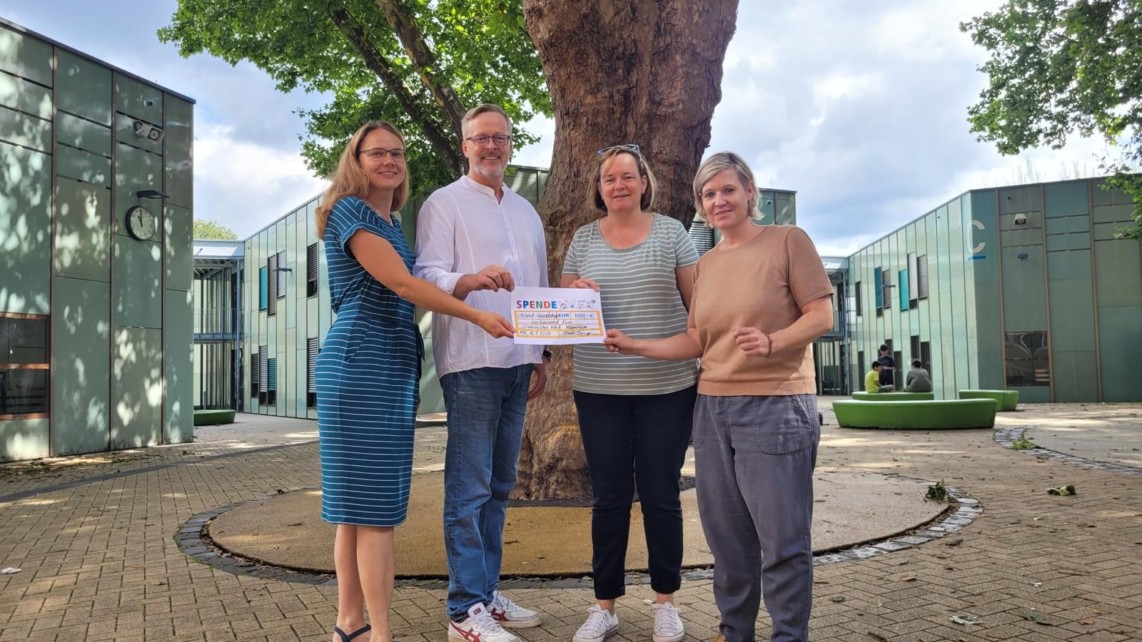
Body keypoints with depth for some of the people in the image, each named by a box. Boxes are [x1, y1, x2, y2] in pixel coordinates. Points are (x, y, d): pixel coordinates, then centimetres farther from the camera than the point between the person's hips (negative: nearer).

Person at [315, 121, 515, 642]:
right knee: (374, 502, -8)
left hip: (391, 367, 9)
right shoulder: (349, 210, -7)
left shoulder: (392, 222, 20)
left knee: (359, 500, 11)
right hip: (361, 366, -9)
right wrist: (477, 316, -18)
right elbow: (401, 283, -16)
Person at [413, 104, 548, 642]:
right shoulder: (444, 204, 1)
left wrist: (541, 355, 19)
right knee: (469, 486, -6)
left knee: (499, 484, 11)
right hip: (471, 361, -6)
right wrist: (472, 280, -32)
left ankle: (487, 591, 21)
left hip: (518, 360, 7)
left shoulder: (526, 211, 20)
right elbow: (427, 276, -11)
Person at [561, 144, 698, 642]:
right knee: (609, 498, 8)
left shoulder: (671, 232, 3)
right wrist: (575, 296, -11)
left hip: (667, 387, -1)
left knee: (660, 495, 8)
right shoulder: (583, 239, 8)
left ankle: (665, 600, 24)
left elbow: (698, 303, 3)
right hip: (599, 389, 2)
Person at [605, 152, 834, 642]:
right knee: (727, 536, 12)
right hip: (712, 408, 6)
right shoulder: (706, 263, 15)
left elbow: (821, 315, -7)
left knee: (781, 538, -1)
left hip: (776, 406, -5)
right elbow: (696, 341, 11)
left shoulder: (788, 240, -1)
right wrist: (636, 346, 2)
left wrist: (772, 342, -23)